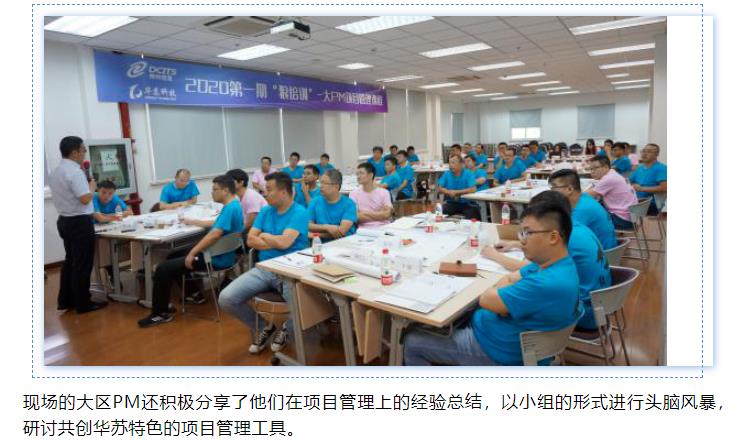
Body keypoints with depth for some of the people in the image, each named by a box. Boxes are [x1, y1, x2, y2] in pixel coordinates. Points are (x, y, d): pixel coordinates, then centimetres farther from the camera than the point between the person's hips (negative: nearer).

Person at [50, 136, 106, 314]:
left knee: (70, 261, 18)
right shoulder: (75, 171, -19)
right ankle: (82, 303, 8)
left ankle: (65, 301, 25)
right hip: (80, 222, -9)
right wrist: (92, 187, -7)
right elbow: (85, 199, -25)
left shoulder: (55, 172, 11)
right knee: (82, 264, 0)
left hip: (64, 220, 9)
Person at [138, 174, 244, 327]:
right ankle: (195, 294, 29)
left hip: (216, 258, -11)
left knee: (162, 269, -11)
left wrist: (192, 253, -23)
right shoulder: (232, 206, 11)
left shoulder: (231, 208, -22)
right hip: (215, 252, 11)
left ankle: (161, 313, 2)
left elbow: (215, 234, -30)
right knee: (173, 256, 25)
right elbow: (216, 224, 29)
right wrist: (193, 221, 30)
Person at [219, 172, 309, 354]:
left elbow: (284, 242, -19)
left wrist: (265, 235, 0)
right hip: (264, 268, 6)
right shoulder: (265, 211, 13)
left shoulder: (299, 213, -8)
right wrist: (276, 242, -8)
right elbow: (250, 240, 5)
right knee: (226, 299, -11)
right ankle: (263, 326, 14)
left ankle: (286, 327, 8)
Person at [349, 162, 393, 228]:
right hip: (364, 229, 0)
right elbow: (355, 217, -3)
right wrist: (380, 214, -3)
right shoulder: (353, 194, 9)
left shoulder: (384, 192, 10)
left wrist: (366, 213, -3)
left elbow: (386, 214, -2)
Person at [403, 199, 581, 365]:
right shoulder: (560, 263, -3)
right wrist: (507, 293, -15)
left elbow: (486, 300, -27)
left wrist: (502, 289, -6)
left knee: (412, 343, 1)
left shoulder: (548, 284, -35)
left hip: (496, 351, -9)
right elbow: (509, 278, 7)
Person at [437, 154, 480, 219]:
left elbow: (473, 189, -15)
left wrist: (456, 192, -15)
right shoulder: (446, 174, 6)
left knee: (474, 210, -30)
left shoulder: (468, 174, -3)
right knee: (441, 210, -26)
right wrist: (449, 192, -18)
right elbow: (439, 189, 0)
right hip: (451, 203, 2)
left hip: (466, 203, -2)